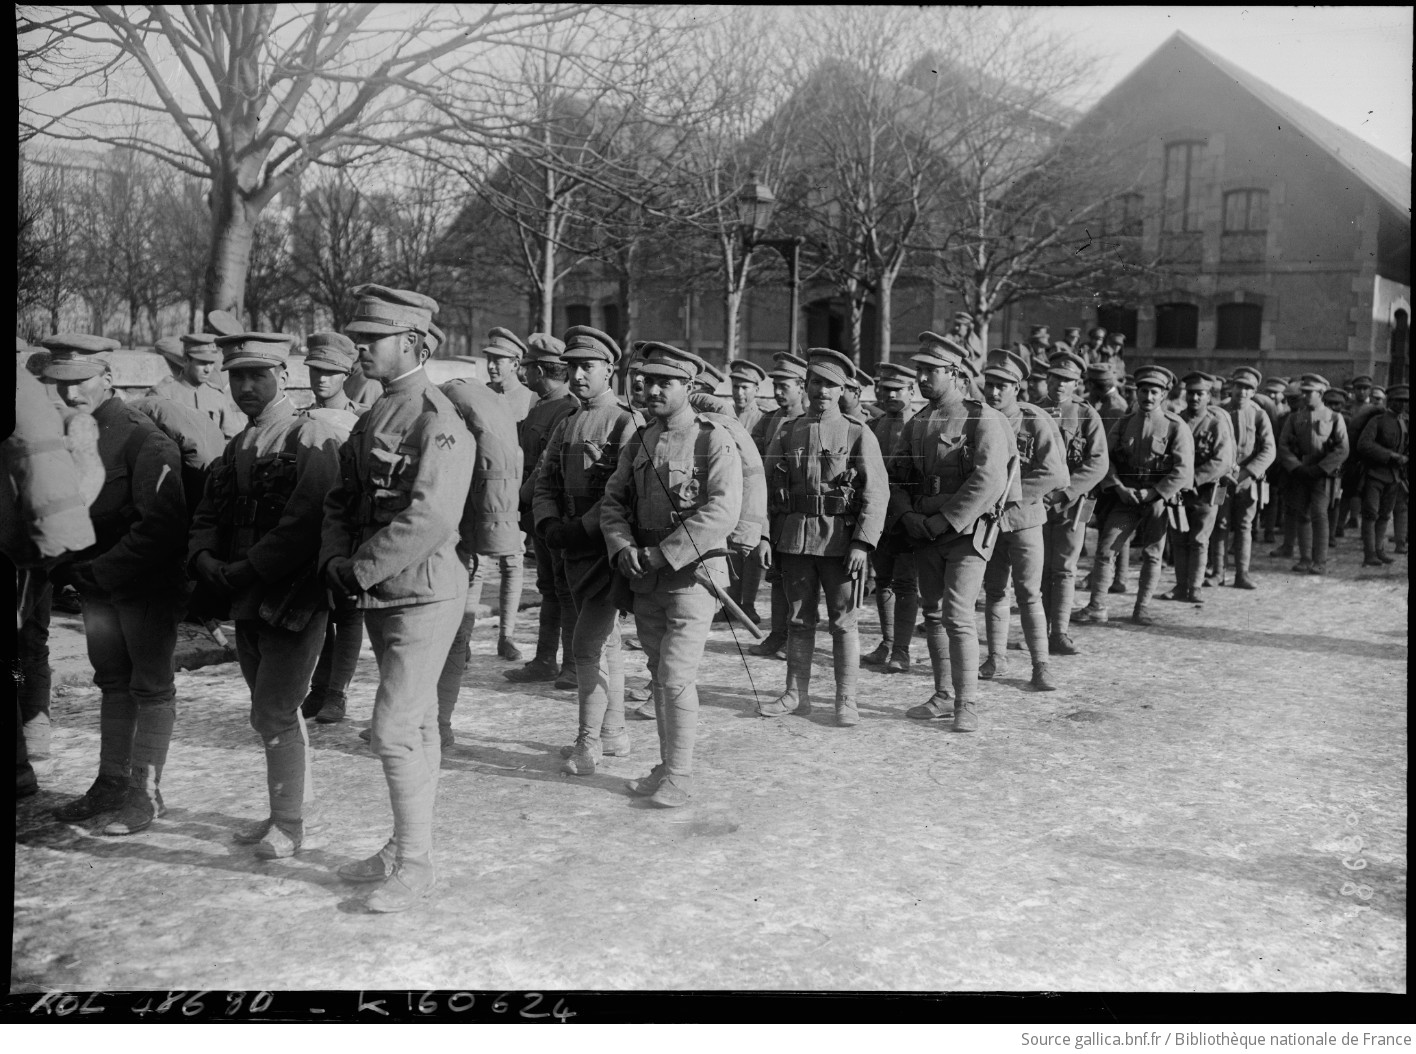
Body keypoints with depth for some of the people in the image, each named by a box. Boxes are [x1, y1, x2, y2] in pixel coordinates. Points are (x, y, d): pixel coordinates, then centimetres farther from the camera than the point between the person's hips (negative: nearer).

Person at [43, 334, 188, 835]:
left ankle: (146, 793, 11)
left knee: (150, 686, 3)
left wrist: (101, 569, -23)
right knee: (112, 681, 15)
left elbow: (160, 524, -23)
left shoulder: (143, 439, -18)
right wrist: (67, 565, -2)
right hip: (98, 585, 7)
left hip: (147, 586, -7)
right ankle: (112, 783, 26)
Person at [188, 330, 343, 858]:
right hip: (248, 601, 8)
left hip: (295, 600, -8)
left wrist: (244, 571, -19)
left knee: (274, 714, -4)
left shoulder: (314, 439, -12)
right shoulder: (237, 447, 15)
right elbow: (209, 514, 12)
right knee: (272, 713, 16)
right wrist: (205, 560, -8)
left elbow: (304, 525, -21)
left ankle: (293, 826, 10)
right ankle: (294, 811, 30)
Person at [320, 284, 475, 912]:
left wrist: (361, 570, -19)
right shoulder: (373, 418, 13)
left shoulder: (438, 423, -16)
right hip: (380, 597, 9)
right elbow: (343, 498, 13)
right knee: (416, 726, 17)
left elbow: (428, 518, -25)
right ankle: (404, 847, 28)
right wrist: (335, 558, -5)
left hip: (422, 595, -9)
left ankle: (415, 865, 5)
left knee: (396, 730, -8)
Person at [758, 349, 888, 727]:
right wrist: (763, 535, 2)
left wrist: (863, 543, -15)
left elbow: (876, 493, -7)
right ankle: (796, 694, 19)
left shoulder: (859, 435, -1)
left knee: (843, 621, 2)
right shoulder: (787, 433, 9)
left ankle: (846, 700, 10)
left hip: (840, 540, -3)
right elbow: (764, 484, 10)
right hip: (794, 539, 3)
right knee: (798, 619, 10)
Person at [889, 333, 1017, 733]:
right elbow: (897, 475, 14)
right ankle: (944, 696, 22)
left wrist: (946, 520, -19)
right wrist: (907, 515, -4)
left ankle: (967, 704, -6)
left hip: (967, 530, -7)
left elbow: (989, 480, -19)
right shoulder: (916, 424, 11)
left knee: (957, 614, -13)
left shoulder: (983, 419, -9)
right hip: (924, 532, 7)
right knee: (933, 614, 10)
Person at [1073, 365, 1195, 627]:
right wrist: (1119, 487, -10)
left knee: (1152, 555, 5)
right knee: (1104, 550, -5)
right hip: (1124, 498, 2)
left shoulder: (1176, 427, -4)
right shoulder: (1122, 425, 7)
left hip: (1158, 499, -2)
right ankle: (1097, 607, 3)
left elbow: (1183, 470, -9)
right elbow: (1104, 458, 5)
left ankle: (1142, 608, 18)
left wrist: (1151, 493, -14)